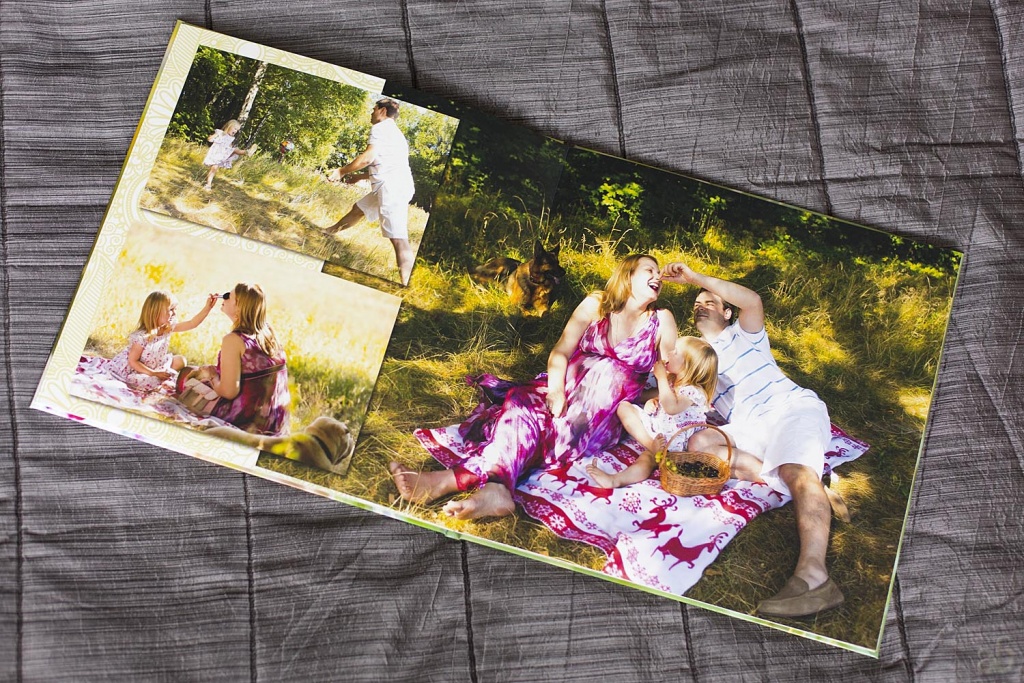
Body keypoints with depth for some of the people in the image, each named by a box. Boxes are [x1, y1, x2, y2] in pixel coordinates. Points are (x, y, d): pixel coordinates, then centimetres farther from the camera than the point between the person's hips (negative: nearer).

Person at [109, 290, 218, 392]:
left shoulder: (169, 327, -11)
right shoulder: (142, 337, -31)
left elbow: (192, 324, -9)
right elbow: (132, 361, -25)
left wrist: (207, 308, -20)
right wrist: (153, 373, -29)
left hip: (157, 366, 7)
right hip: (134, 369, -7)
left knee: (180, 360, 5)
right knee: (153, 382, -31)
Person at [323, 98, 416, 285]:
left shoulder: (381, 127, -2)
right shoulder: (393, 132, 28)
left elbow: (368, 158, -13)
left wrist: (341, 171, -1)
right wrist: (360, 176, 39)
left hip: (392, 187, -10)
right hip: (390, 187, 10)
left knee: (398, 238, -21)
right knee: (358, 209, 32)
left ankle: (406, 285, -31)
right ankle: (329, 233, 56)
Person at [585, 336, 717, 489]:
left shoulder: (694, 392, -18)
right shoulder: (672, 382, 8)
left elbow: (671, 407, -34)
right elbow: (661, 399, 25)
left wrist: (661, 377, -28)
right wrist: (652, 401, -2)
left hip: (673, 441, -9)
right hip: (655, 425, 9)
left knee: (648, 458, -33)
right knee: (624, 407, 0)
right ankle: (651, 445, -19)